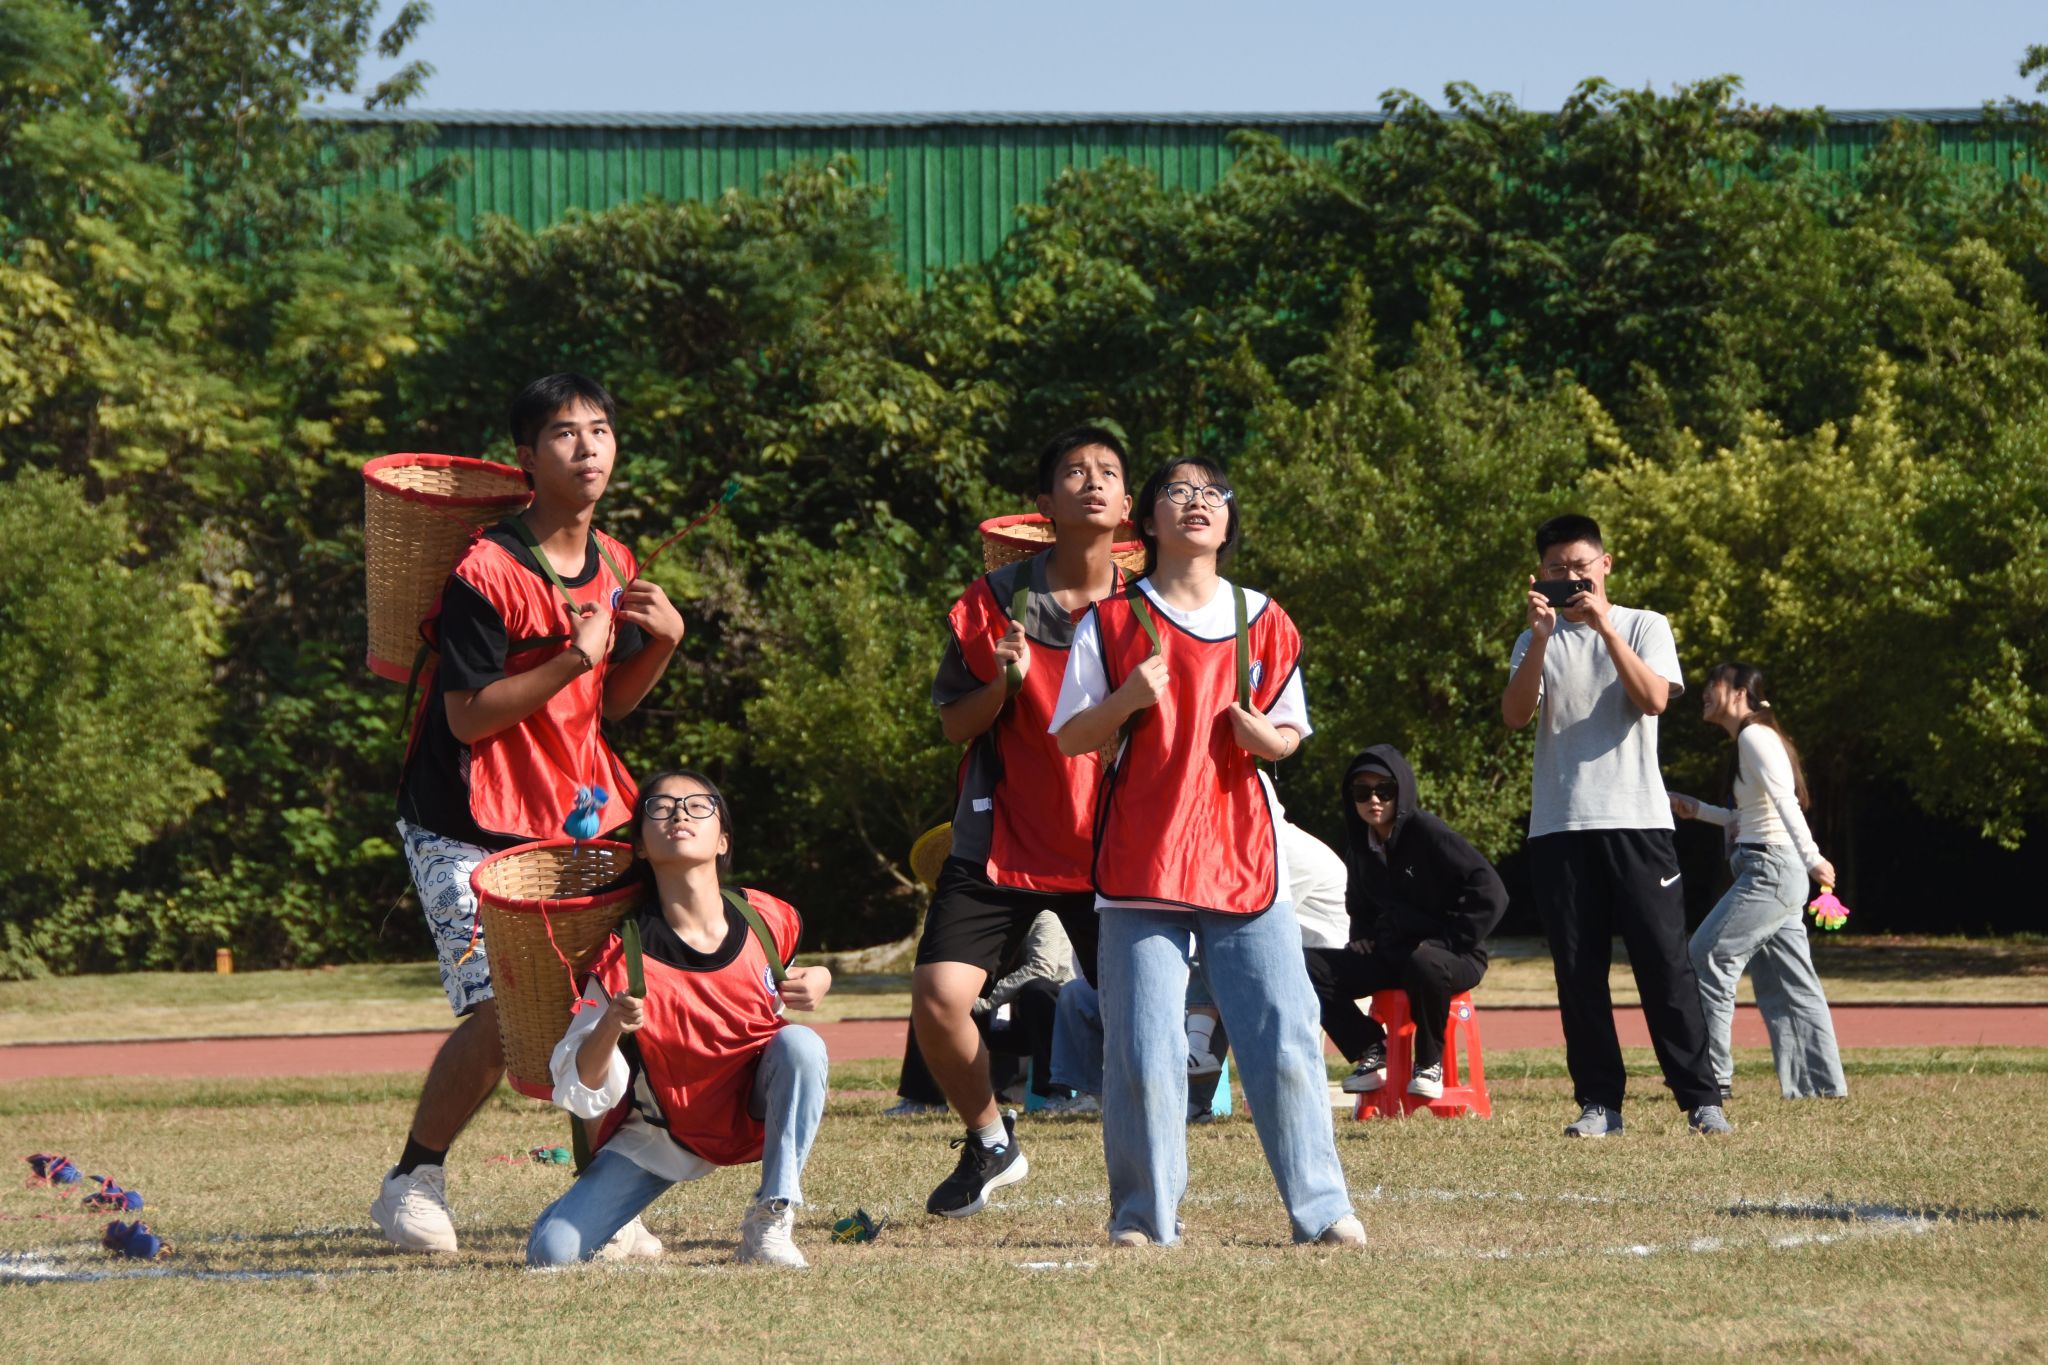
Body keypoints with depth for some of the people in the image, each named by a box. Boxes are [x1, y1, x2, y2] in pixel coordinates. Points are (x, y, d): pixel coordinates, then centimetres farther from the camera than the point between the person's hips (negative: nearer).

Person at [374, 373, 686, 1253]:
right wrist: (572, 658, -25)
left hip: (574, 823, 7)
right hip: (469, 832, -7)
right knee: (501, 1010, -18)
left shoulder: (614, 568, 7)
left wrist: (663, 643, -3)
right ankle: (413, 1182, 3)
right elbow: (469, 715, -18)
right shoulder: (487, 574, -16)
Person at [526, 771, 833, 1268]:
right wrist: (610, 1027, -40)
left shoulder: (768, 922, -13)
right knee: (552, 1251, -19)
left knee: (802, 1044, -30)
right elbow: (583, 1093, -20)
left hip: (756, 1107, 2)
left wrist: (816, 981, -11)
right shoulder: (625, 956, -22)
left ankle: (770, 1221, -17)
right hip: (662, 1134, -2)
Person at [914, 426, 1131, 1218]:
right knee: (937, 998, -14)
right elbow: (953, 724, 2)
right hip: (998, 844, 0)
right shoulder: (994, 602, 0)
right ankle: (990, 1144, 12)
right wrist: (1003, 683, -17)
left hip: (1109, 847, 0)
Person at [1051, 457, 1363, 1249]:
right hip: (1141, 857, -1)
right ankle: (1145, 1215, 6)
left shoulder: (1264, 624, 11)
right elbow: (1070, 737, 5)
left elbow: (1291, 732, 18)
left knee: (1285, 1035, -4)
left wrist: (1265, 736, -5)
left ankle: (1321, 1208, 2)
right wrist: (1127, 700, -14)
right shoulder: (1112, 621, 4)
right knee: (1143, 1048, -4)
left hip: (1245, 860, 2)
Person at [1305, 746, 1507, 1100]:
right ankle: (1372, 1054, 1)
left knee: (1423, 965, -43)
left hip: (1452, 958, -7)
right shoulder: (1360, 845, 7)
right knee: (1308, 967, -11)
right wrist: (1362, 935, 8)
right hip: (1389, 956, 7)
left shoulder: (1427, 832, -15)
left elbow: (1490, 894, -22)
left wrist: (1448, 940, -22)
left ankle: (1430, 1063, -16)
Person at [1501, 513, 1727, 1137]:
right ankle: (1599, 1102, 4)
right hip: (1559, 825, 2)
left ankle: (1701, 1097, -4)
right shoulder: (1536, 641, 13)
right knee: (1578, 970, 0)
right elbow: (1516, 716, -3)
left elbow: (1654, 699, -10)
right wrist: (1541, 639, -14)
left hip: (1636, 820, -2)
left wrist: (1605, 626, -15)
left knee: (1663, 959, -6)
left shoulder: (1644, 626, 8)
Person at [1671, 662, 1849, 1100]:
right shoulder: (1750, 739, 19)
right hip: (1772, 871, 10)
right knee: (1787, 981, 10)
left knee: (1708, 958, -9)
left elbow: (1785, 800, -22)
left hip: (1770, 868, -10)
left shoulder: (1754, 736, -10)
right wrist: (1698, 810, 22)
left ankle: (1712, 1077, -9)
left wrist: (1811, 858, -31)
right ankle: (1822, 1081, 9)